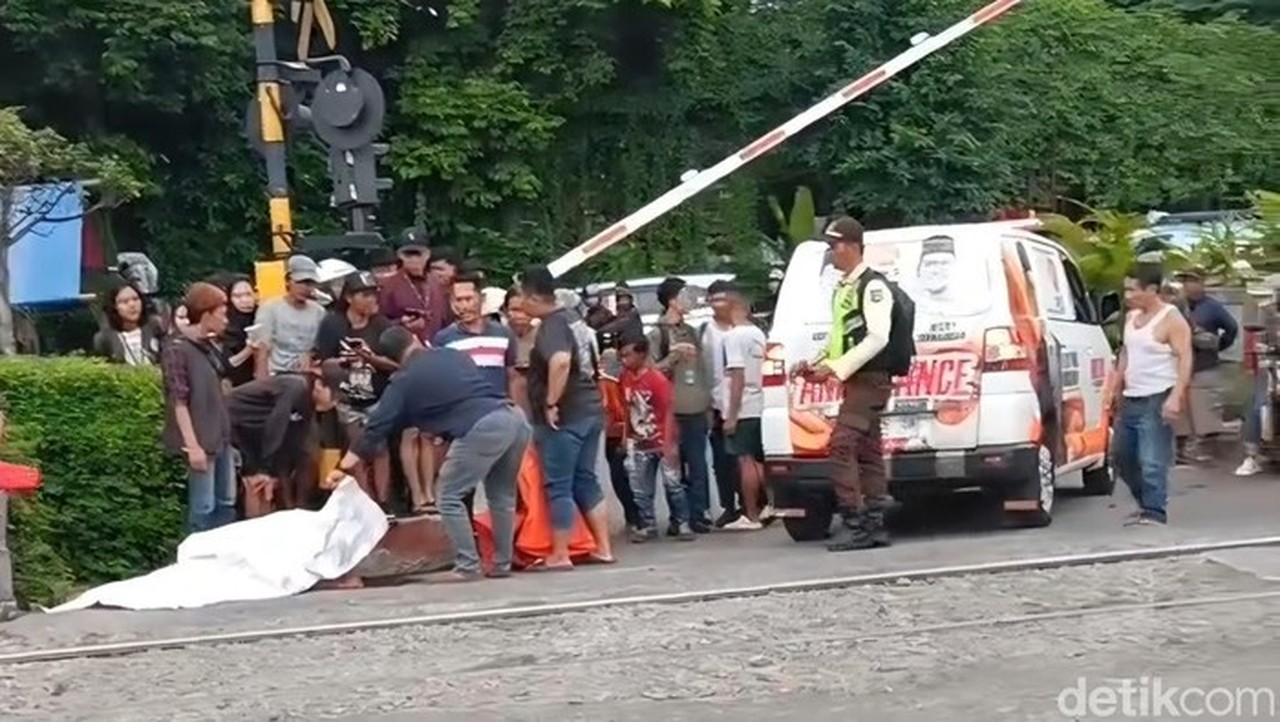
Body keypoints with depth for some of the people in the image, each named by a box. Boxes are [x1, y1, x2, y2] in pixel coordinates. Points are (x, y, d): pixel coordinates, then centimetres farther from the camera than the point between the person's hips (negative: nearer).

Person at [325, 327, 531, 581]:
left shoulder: (404, 380, 11)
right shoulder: (455, 354, 25)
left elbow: (377, 427, 11)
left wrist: (343, 467, 14)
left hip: (482, 428, -6)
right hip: (514, 417, 7)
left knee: (450, 498, 8)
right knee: (501, 494, 22)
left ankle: (467, 566, 5)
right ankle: (502, 564, 24)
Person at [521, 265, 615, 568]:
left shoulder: (552, 326, -15)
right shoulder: (573, 320, 14)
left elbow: (560, 361, -34)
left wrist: (551, 403, -26)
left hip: (564, 417, -9)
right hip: (591, 411, 9)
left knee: (559, 486, -2)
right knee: (586, 480, 15)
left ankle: (560, 554, 2)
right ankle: (604, 548, 16)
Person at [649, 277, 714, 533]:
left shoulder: (690, 332, 17)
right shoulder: (657, 334, -1)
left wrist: (709, 405, 17)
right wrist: (674, 355, -17)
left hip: (697, 409, 5)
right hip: (673, 411, -5)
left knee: (698, 464, 3)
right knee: (675, 465, -3)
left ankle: (698, 513, 6)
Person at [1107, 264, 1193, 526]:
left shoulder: (1171, 320, -11)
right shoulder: (1131, 318, 13)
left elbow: (1185, 359, -16)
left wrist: (1176, 396, -26)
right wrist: (1115, 388, 20)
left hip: (1157, 400, -9)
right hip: (1131, 399, 9)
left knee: (1152, 460, -12)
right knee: (1122, 455, 14)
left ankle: (1155, 512, -8)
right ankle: (1145, 504, 28)